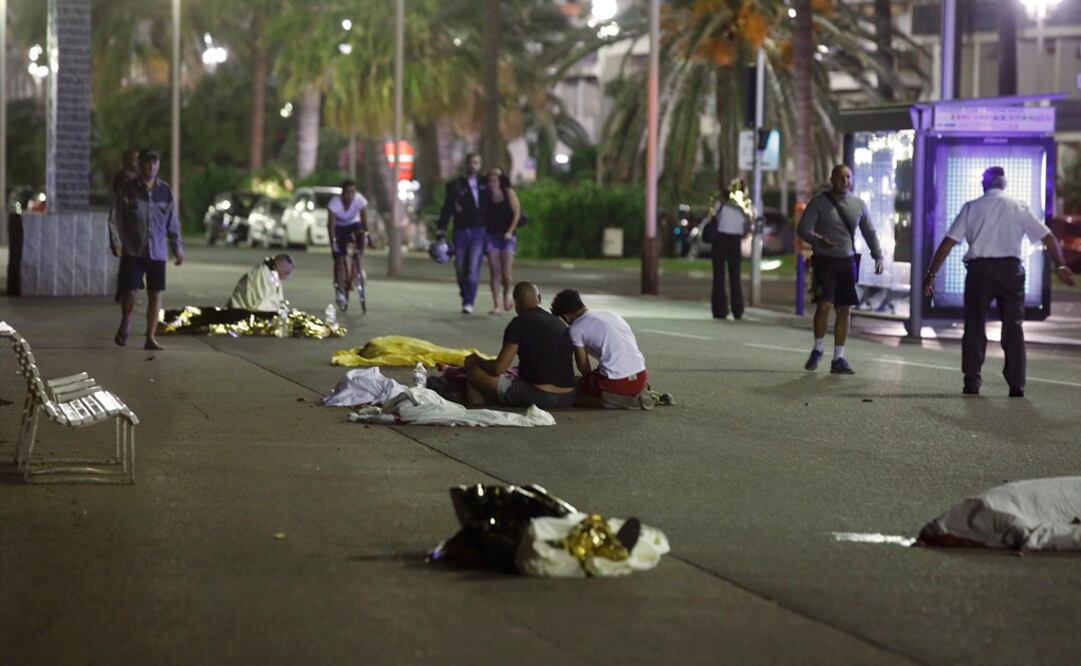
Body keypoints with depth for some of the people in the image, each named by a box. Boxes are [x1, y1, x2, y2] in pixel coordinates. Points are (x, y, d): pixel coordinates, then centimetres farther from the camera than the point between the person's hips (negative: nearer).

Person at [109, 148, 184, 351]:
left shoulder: (165, 191, 7)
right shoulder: (128, 189, 0)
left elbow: (172, 223, 13)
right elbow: (115, 218, 1)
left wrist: (177, 248, 10)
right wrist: (116, 242, -10)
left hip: (157, 252, 2)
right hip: (132, 250, -2)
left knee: (155, 294, 1)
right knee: (130, 290, -6)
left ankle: (151, 337, 8)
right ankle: (125, 323, 24)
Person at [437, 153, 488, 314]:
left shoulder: (484, 184, 8)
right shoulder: (455, 185, 2)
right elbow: (447, 209, -2)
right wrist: (440, 232, -9)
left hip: (479, 231, 0)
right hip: (461, 232, 1)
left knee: (473, 267, -12)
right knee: (461, 268, 6)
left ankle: (469, 302, -13)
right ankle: (466, 298, 23)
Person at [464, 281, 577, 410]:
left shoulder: (520, 323, -6)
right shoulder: (561, 325, 15)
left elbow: (498, 369, -9)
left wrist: (477, 361, 14)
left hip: (537, 398, -7)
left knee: (474, 371, 3)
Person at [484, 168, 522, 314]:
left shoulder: (509, 193, -1)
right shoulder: (487, 196, 3)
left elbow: (517, 213, -3)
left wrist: (510, 232, -10)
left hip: (506, 236, -1)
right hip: (492, 236, 1)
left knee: (506, 273, -5)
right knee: (494, 272, -5)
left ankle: (507, 294, 26)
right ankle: (496, 305, -1)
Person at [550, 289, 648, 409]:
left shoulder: (576, 328, 0)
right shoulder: (612, 315, 20)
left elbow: (584, 368, 2)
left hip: (617, 383, -7)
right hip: (640, 379, 7)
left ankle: (612, 402, -4)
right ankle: (639, 396, 10)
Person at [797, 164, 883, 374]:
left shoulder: (858, 204, 9)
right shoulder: (818, 203, -4)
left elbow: (869, 232, 19)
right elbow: (803, 229, -7)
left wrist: (878, 256, 8)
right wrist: (819, 241, -26)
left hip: (847, 262, 4)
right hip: (824, 262, -4)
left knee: (843, 310, 4)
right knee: (824, 305, -16)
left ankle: (839, 358, 11)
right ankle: (818, 349, 6)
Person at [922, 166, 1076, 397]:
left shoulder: (972, 207, 7)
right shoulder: (1019, 208, 8)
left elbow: (948, 242, 2)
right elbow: (1048, 237, 2)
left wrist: (931, 274, 3)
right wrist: (1060, 265, 8)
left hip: (979, 268, 0)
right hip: (1010, 268, 0)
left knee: (974, 326, 7)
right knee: (1013, 326, 7)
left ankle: (972, 384, 4)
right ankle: (1016, 385, 3)